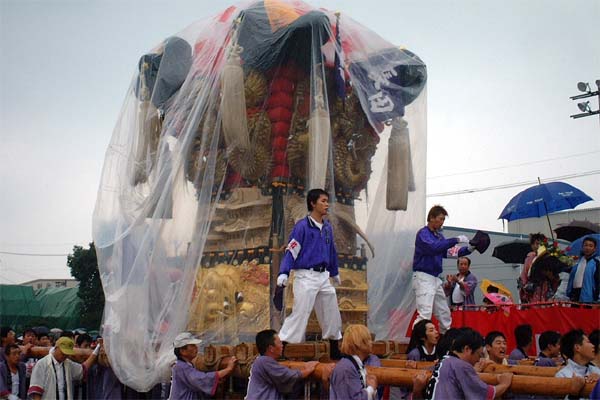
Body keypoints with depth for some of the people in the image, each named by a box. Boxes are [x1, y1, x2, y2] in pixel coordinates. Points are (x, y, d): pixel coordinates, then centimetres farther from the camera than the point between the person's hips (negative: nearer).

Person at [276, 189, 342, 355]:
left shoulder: (327, 227, 9)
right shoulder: (302, 226, -11)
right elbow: (291, 250, -15)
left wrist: (334, 273, 29)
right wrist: (283, 273, -25)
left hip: (323, 276, 7)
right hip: (306, 277, -7)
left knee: (332, 313, 14)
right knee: (300, 313, -10)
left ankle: (335, 350, 29)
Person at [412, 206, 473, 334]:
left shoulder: (439, 235, 15)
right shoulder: (423, 233, -10)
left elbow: (449, 252, 16)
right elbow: (434, 247, -28)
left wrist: (468, 249, 3)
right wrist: (456, 240, -25)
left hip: (435, 279, 9)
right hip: (423, 277, -9)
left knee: (444, 314, 15)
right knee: (424, 314, -19)